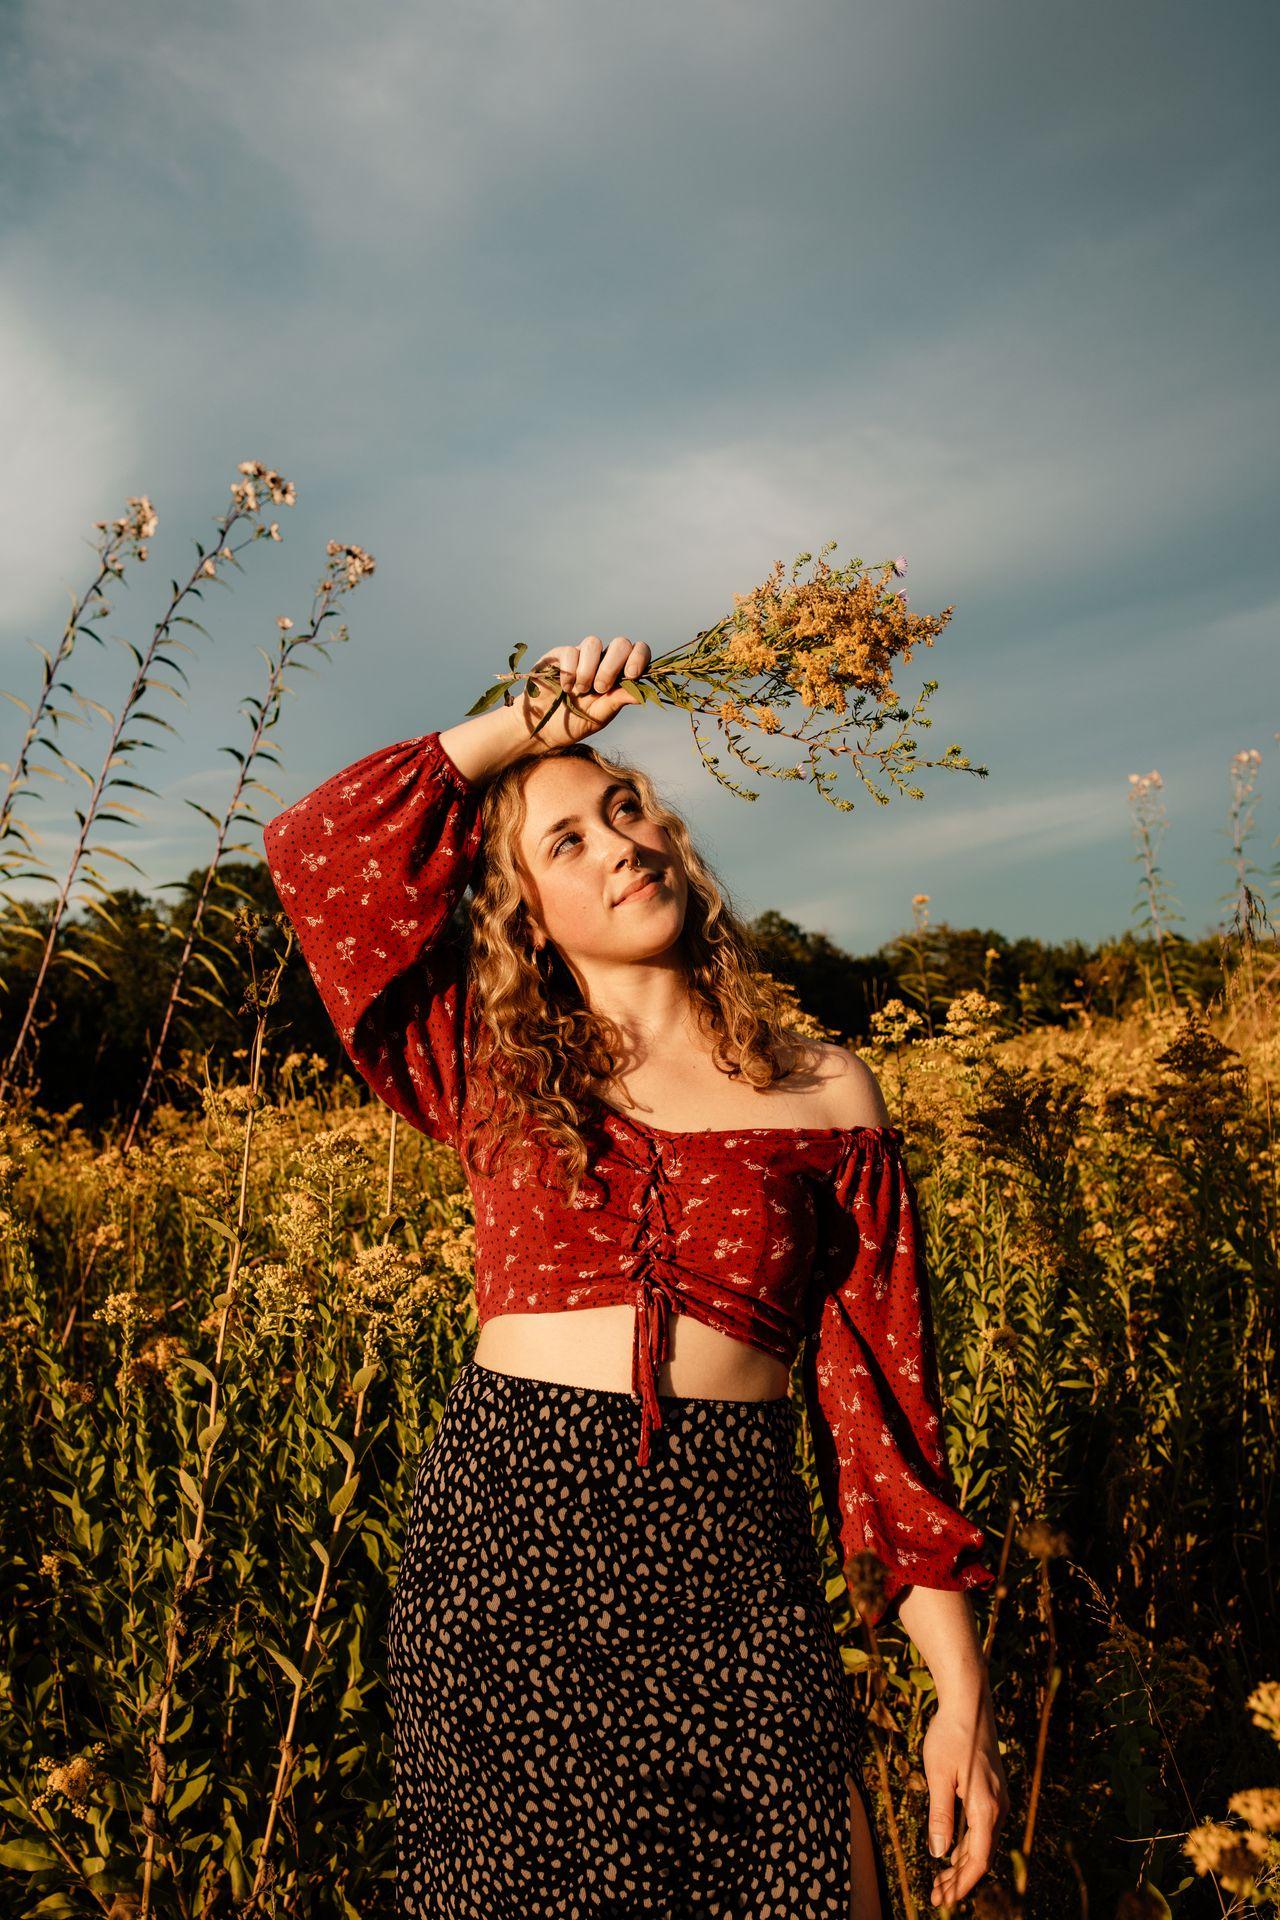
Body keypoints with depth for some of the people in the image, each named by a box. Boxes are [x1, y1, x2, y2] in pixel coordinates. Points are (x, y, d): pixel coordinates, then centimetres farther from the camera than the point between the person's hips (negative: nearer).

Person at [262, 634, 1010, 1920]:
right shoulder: (496, 1076, 6)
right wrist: (529, 722, 4)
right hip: (497, 1535, 1)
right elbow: (316, 847, 0)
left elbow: (878, 1396, 4)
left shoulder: (825, 1095, 5)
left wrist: (962, 1688, 2)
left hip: (728, 1561, 0)